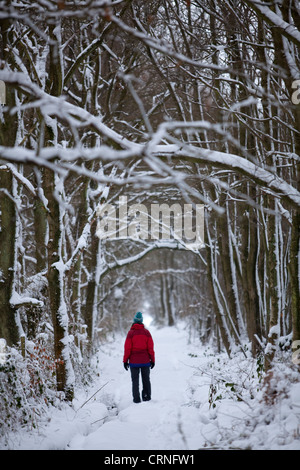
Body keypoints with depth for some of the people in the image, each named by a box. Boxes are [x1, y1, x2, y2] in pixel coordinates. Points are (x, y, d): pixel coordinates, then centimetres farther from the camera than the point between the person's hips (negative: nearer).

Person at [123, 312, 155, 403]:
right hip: (145, 361, 2)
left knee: (135, 381, 6)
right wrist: (152, 360, 7)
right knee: (146, 380, 14)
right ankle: (147, 397, 14)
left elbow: (127, 348, -7)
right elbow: (150, 347, -1)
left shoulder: (131, 333, -8)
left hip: (134, 361, -2)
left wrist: (125, 360, 1)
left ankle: (136, 399, 3)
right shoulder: (146, 332, -2)